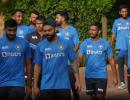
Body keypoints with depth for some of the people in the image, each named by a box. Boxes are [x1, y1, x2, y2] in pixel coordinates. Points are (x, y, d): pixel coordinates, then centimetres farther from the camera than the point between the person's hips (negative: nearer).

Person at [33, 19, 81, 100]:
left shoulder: (66, 44, 0)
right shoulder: (40, 46, 2)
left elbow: (73, 62, 3)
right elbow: (37, 66, 6)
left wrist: (77, 80, -3)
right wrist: (35, 85, 3)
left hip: (63, 85, 0)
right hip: (46, 86, 1)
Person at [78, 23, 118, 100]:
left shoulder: (105, 44, -4)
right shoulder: (85, 43, -1)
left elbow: (111, 60, 1)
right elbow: (80, 58, -8)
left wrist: (115, 76, 0)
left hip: (101, 76, -2)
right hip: (89, 76, 2)